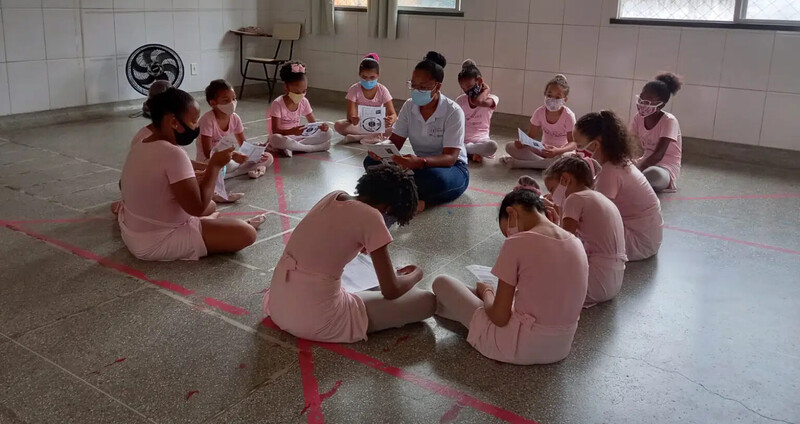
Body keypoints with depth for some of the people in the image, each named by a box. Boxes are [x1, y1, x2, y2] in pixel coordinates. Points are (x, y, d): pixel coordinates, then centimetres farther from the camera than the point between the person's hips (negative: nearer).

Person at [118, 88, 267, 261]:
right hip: (157, 243, -10)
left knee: (210, 206, 29)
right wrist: (215, 165, -15)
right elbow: (197, 207, -26)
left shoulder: (140, 146, 4)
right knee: (246, 233, -18)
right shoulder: (173, 154, -25)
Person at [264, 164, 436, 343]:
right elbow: (391, 291, -7)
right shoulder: (370, 217, -13)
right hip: (317, 321, -8)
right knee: (427, 301, -1)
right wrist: (415, 274, 13)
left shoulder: (334, 196, 8)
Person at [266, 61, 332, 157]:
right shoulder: (277, 104, -16)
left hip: (297, 137, 5)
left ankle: (291, 147, -22)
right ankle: (313, 148, -28)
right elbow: (275, 131, -22)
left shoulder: (304, 102, -1)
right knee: (276, 139, -42)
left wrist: (321, 126, -24)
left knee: (327, 132, -12)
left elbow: (313, 123, 2)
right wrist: (292, 131, -42)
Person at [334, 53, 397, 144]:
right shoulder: (354, 90, -12)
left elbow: (393, 114, -16)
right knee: (338, 125, -30)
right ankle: (378, 136, -31)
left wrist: (391, 119, -42)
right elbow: (351, 115, -19)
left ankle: (357, 136, -30)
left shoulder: (382, 90, -10)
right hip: (359, 124, 0)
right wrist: (353, 119, -46)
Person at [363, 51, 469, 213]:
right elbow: (395, 142, -2)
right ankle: (418, 197, -26)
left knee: (436, 178, -42)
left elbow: (450, 158, -25)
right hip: (419, 165, 6)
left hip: (452, 168, -5)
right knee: (372, 161, -15)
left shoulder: (453, 112, -18)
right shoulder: (409, 106, -2)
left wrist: (420, 162, -45)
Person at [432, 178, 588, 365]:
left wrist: (486, 292, 4)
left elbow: (499, 318, -17)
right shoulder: (577, 243, 0)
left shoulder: (517, 244, -19)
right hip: (561, 349, 7)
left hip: (520, 348, -6)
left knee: (442, 283, 10)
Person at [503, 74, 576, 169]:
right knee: (510, 147, -15)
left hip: (560, 152, -3)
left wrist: (557, 151, -42)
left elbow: (573, 143, -21)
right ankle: (545, 163, -25)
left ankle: (519, 163, -31)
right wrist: (522, 142, -28)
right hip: (543, 149, 3)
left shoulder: (568, 116, -18)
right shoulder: (539, 112, -9)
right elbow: (531, 136, -3)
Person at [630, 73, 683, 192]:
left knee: (653, 174, -41)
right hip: (646, 162, 5)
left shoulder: (669, 121, -19)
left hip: (667, 167, -5)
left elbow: (658, 155, -28)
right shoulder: (639, 118, -1)